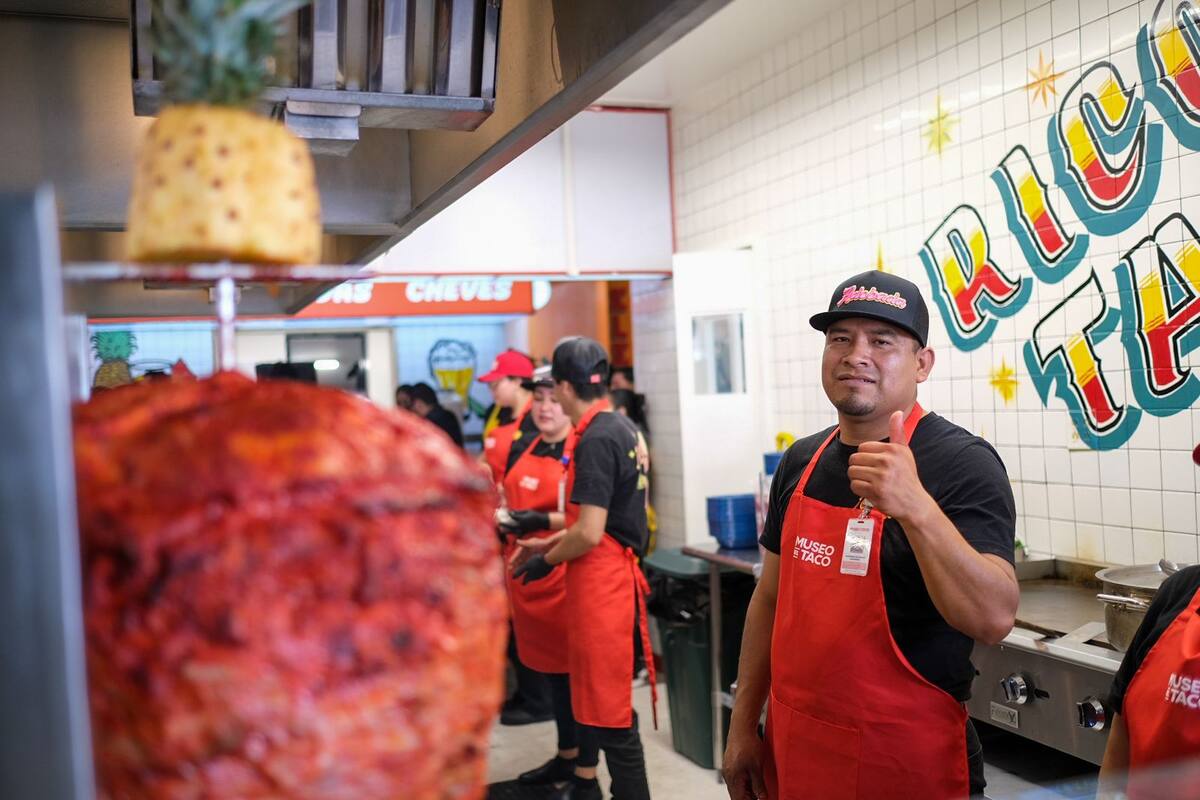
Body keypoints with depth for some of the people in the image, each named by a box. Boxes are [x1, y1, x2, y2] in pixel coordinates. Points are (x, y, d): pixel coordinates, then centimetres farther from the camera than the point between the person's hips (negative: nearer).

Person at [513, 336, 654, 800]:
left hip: (600, 581, -10)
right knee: (589, 686, 23)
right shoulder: (620, 429, 9)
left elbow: (589, 533, -23)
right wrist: (547, 543, 18)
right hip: (610, 574, 10)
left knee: (611, 708, -1)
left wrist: (546, 562, -6)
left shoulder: (596, 440, -20)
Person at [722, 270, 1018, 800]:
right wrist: (743, 725, 9)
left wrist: (916, 508, -39)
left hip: (907, 756, -5)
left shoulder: (962, 463, -15)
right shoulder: (800, 461, 3)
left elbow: (994, 619, -26)